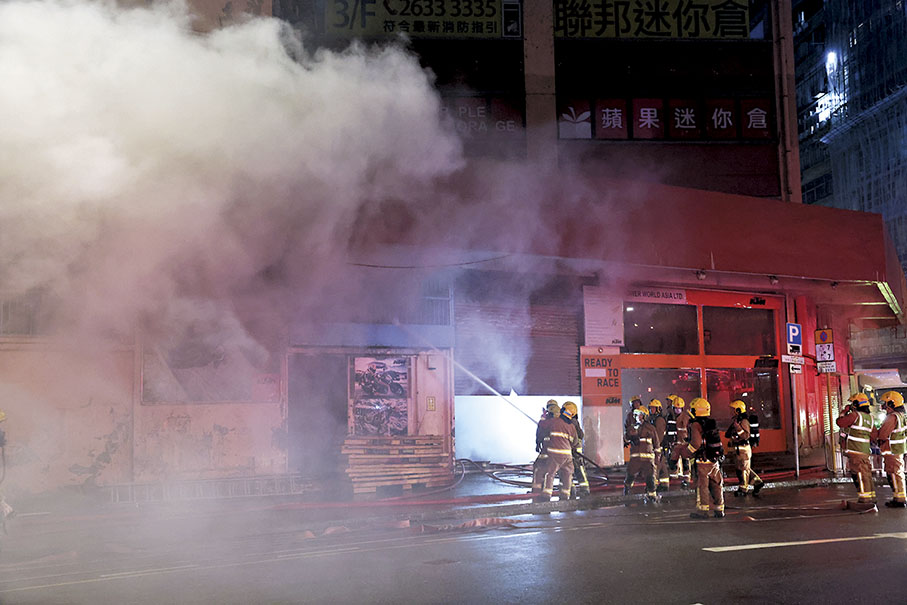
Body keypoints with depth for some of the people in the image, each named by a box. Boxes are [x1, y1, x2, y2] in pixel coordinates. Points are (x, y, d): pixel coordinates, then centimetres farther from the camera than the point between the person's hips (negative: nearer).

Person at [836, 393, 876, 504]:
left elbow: (839, 422, -12)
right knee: (867, 474, 14)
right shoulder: (869, 417, 13)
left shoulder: (855, 415, -13)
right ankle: (871, 498, 18)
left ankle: (864, 499, -8)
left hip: (855, 450, -8)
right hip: (865, 451, 8)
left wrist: (845, 411, 3)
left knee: (860, 474, -7)